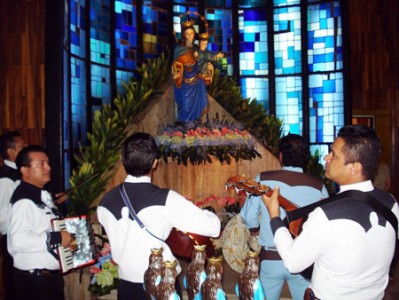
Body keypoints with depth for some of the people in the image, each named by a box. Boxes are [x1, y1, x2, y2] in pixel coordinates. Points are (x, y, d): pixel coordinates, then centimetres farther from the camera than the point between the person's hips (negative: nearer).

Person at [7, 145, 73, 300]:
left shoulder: (42, 195, 10)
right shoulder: (24, 200, -21)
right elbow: (19, 241, -33)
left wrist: (66, 233, 9)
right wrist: (57, 238, -26)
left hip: (50, 274, 9)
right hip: (34, 278, -9)